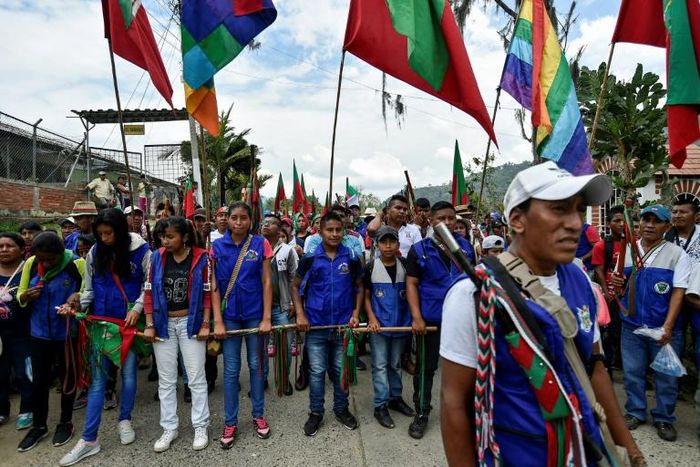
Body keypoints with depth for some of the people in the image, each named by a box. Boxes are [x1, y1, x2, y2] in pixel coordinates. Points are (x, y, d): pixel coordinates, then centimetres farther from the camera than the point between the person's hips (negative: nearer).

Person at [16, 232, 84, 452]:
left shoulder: (77, 265, -18)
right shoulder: (31, 264, -6)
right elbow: (20, 296, 5)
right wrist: (27, 295, -17)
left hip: (67, 333, -3)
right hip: (40, 332, 3)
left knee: (67, 377, 13)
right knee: (39, 380, 13)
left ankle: (66, 422, 33)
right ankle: (39, 426, 33)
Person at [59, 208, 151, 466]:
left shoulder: (140, 249, -8)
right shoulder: (94, 253, 3)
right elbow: (90, 289, 9)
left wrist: (137, 308, -13)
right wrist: (78, 304, -10)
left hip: (129, 322, -2)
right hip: (101, 322, 2)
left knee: (128, 374, 10)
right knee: (97, 379, 6)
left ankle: (124, 420, 32)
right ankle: (89, 439, 15)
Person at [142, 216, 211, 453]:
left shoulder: (201, 257, -9)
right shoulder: (157, 257, 0)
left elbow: (207, 293, -6)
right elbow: (149, 292, 3)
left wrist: (205, 324, -8)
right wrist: (149, 325, -1)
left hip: (190, 322, -3)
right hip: (163, 323, 3)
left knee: (196, 378, 5)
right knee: (166, 380, 12)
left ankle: (200, 427, 19)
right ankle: (169, 428, 27)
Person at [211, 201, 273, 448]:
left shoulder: (260, 244, -6)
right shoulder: (217, 246, -3)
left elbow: (266, 282, -5)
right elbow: (215, 286, -2)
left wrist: (266, 318, -8)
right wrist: (217, 321, -6)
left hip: (255, 314, 0)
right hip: (229, 315, 1)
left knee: (256, 365, 13)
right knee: (231, 370, 9)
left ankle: (258, 415, 29)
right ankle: (230, 422, 23)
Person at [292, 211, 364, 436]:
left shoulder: (352, 257, -2)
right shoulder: (310, 257, -5)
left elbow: (359, 287, 7)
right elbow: (295, 286, 3)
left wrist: (356, 313, -3)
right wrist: (300, 315, -6)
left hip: (343, 324, 1)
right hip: (315, 324, -1)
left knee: (340, 370, 15)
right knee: (317, 371, 9)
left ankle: (341, 409, 34)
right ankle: (315, 413, 27)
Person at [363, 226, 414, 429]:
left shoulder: (404, 265, 0)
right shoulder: (371, 267, -6)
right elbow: (366, 296, 0)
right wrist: (371, 319, -11)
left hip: (400, 322, 3)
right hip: (378, 324, -2)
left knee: (395, 364, 17)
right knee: (380, 365, 3)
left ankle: (396, 398, 32)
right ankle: (381, 405, 12)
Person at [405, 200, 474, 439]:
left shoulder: (466, 246, 4)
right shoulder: (419, 249, -5)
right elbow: (411, 284, -6)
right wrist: (416, 317, -14)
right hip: (430, 319, -2)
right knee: (426, 367, 10)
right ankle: (421, 413, 27)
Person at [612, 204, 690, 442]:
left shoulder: (677, 254, -5)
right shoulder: (627, 250, 5)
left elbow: (678, 292, -11)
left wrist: (667, 327, -19)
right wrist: (617, 282, -12)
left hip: (664, 328, -2)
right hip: (632, 325, 3)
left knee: (666, 375, 10)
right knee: (632, 372, 12)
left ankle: (664, 418, 28)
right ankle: (635, 412, 29)